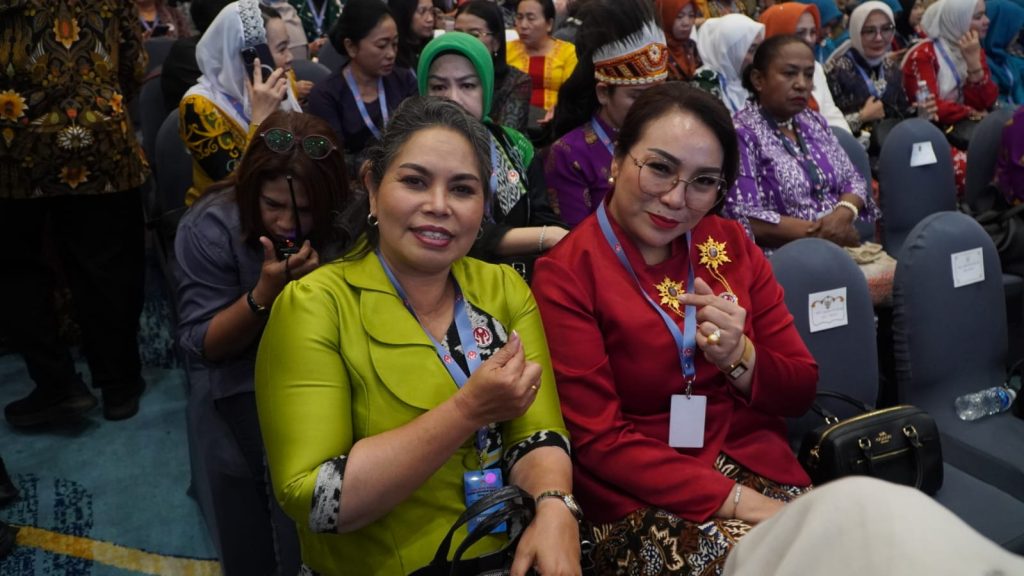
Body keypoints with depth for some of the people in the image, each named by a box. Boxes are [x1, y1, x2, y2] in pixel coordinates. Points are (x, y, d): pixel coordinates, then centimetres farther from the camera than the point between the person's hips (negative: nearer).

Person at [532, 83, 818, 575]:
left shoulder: (731, 244, 7)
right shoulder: (566, 273, -7)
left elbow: (800, 391, 8)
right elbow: (598, 439, -10)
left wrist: (740, 360, -13)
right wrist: (733, 499, -17)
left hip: (759, 469, 6)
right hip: (641, 497, -6)